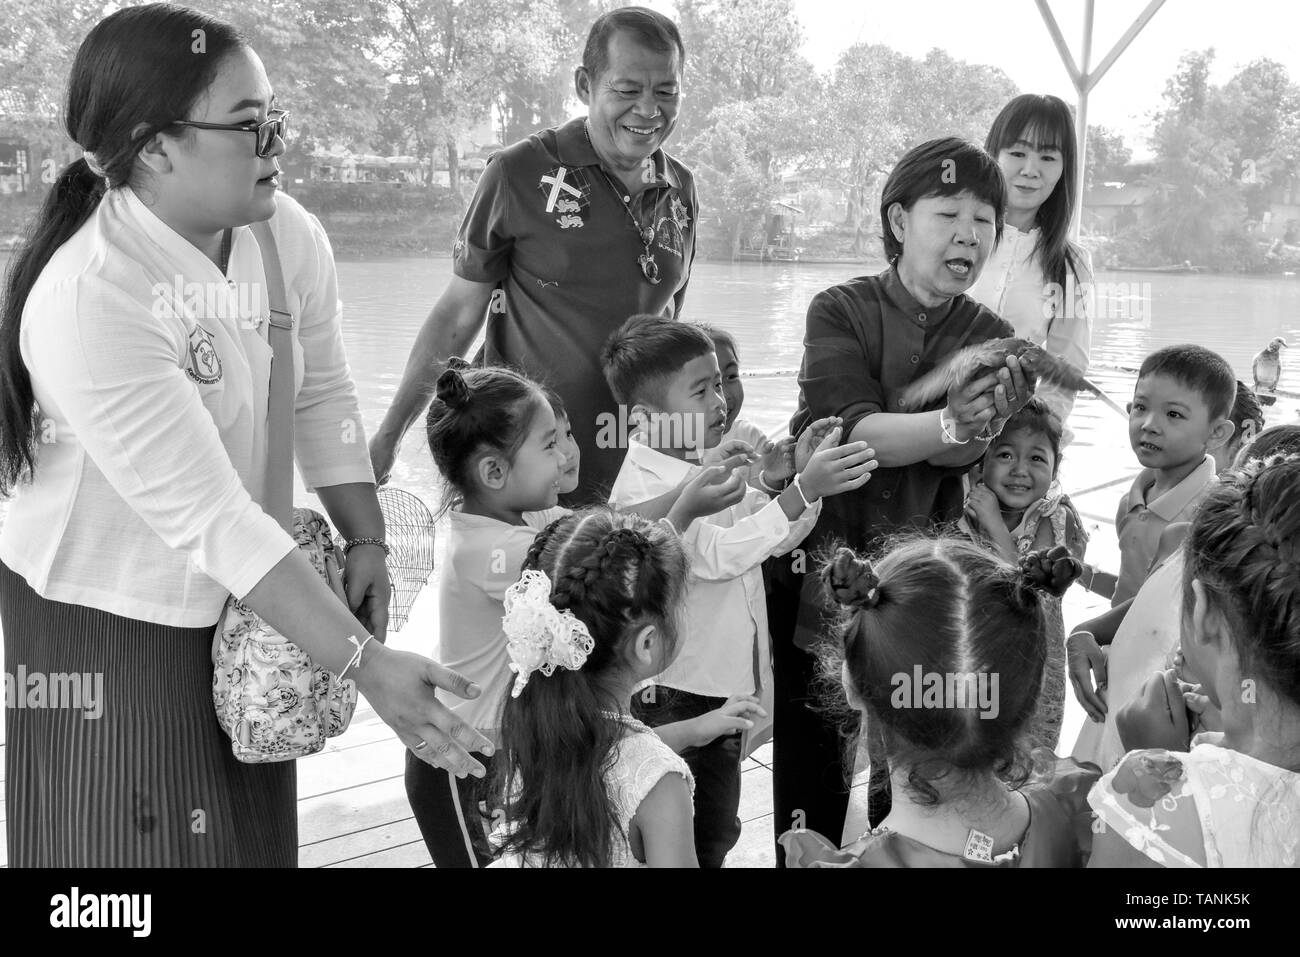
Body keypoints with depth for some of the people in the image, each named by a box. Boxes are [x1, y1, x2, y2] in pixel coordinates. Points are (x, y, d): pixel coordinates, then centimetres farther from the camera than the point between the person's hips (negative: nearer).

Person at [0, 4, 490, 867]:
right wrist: (364, 662, -33)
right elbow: (211, 519, -31)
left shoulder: (290, 234, -9)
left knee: (257, 828, 16)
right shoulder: (83, 300, -29)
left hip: (238, 598, 6)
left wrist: (366, 541, -6)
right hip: (109, 624, -6)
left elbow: (323, 396, 5)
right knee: (145, 837, 6)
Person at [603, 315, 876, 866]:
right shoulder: (643, 489, -21)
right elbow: (720, 553, -32)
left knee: (717, 834, 22)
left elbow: (778, 537, 13)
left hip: (728, 687, 8)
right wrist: (805, 489, -37)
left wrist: (801, 474, -6)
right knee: (684, 845, 4)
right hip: (676, 697, -8)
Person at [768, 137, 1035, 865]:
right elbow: (851, 427, -22)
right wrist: (948, 425, -37)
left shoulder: (991, 340, 0)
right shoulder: (841, 312, -7)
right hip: (816, 569, -1)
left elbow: (963, 453, -15)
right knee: (808, 784, 7)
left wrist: (978, 427, -36)